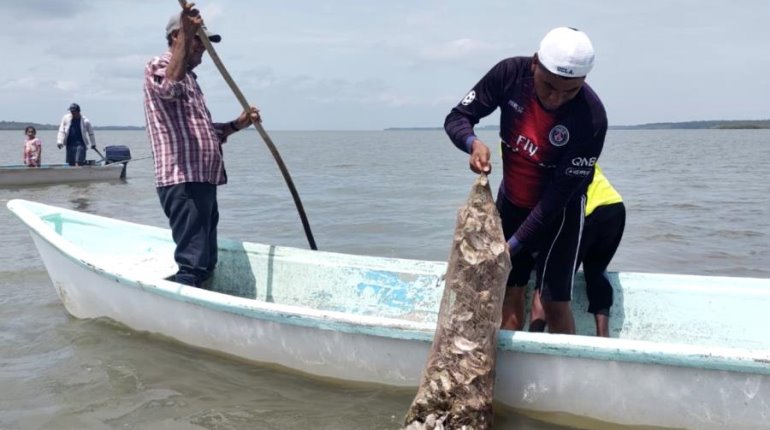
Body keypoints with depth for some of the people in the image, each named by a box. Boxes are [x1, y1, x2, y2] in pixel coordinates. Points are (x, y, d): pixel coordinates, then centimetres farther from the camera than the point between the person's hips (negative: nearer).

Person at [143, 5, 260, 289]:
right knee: (193, 265, -15)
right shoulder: (159, 66, 0)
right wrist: (187, 34, -26)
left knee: (206, 264, 12)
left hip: (203, 182, 10)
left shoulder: (189, 78, 28)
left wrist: (238, 124, 17)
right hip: (182, 183, -10)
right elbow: (169, 86, -27)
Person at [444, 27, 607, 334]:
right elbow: (457, 117, -10)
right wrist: (473, 143, -33)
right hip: (511, 199, 4)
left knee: (554, 301, -4)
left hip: (558, 210, -3)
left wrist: (513, 245, -29)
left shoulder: (591, 119, -30)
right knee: (508, 292, 5)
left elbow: (558, 195, -27)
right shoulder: (510, 74, -21)